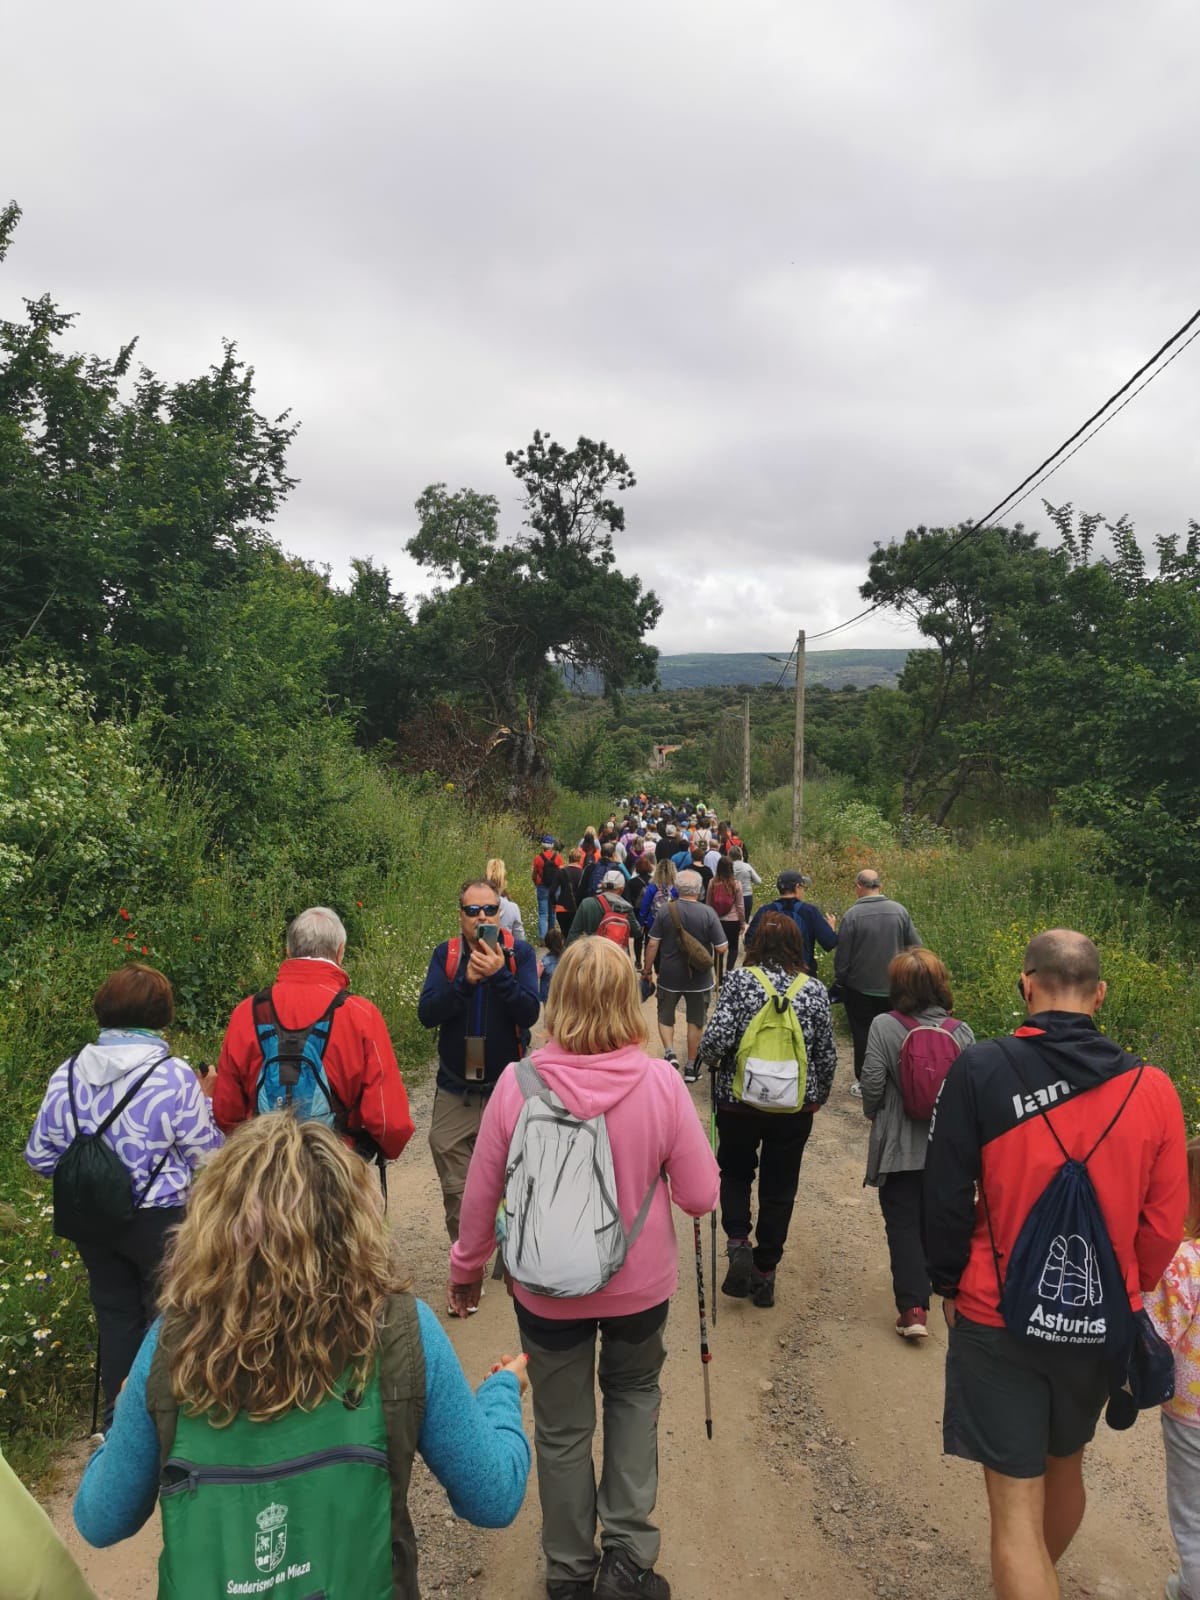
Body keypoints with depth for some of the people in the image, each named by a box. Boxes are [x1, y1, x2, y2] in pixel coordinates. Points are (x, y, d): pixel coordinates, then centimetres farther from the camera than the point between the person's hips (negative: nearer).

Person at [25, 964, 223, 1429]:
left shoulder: (67, 1075, -6)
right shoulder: (175, 1077, -21)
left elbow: (39, 1157, 3)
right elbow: (208, 1158, -13)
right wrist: (204, 1103, 2)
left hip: (93, 1221, 4)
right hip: (161, 1221, -4)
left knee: (115, 1316, 20)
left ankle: (118, 1420, 33)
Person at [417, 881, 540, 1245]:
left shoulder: (519, 953, -6)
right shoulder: (446, 954, -2)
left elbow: (530, 1013, -17)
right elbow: (426, 1014, -11)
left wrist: (499, 974, -31)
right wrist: (465, 981, -25)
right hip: (455, 1092, 1)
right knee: (456, 1192, 9)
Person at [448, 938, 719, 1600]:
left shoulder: (517, 1084, -20)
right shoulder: (660, 1082, -21)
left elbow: (480, 1194, -8)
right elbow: (700, 1197, -13)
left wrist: (465, 1266, 9)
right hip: (639, 1284, 0)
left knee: (561, 1427, 22)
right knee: (634, 1394, 29)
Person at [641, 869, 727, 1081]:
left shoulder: (665, 909, -12)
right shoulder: (708, 912, -14)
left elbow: (653, 944, -8)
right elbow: (722, 948, -13)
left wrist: (647, 969, 5)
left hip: (669, 976, 0)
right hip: (699, 977, 0)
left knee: (665, 1018, 18)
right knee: (695, 1021, 14)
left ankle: (669, 1052, -2)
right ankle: (691, 1067, 21)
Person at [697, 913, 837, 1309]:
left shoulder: (739, 980, -11)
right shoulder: (815, 990, -4)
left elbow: (717, 1039, -19)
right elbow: (827, 1055, 1)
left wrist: (712, 1061, 3)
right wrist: (819, 1097, 18)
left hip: (739, 1101, -1)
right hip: (795, 1106, 2)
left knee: (735, 1172, 22)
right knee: (779, 1189, 14)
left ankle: (738, 1243, 4)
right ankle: (764, 1273, 23)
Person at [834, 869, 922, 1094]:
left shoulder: (852, 915, -16)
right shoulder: (898, 910, -7)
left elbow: (842, 955, -10)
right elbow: (915, 945, 0)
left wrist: (839, 981, 5)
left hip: (860, 988, -3)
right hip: (893, 986, 3)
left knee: (863, 1035, 9)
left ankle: (864, 1082, 16)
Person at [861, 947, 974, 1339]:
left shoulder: (884, 1027, -16)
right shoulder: (961, 1032, -7)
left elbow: (872, 1083, -16)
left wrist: (873, 1114, 5)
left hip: (899, 1146, -3)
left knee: (902, 1223, 7)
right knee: (933, 1219, 21)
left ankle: (912, 1307, 1)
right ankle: (925, 1283, 38)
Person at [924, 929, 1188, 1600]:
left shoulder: (979, 1071, -19)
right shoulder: (1153, 1090, -11)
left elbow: (946, 1197, -13)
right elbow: (1164, 1227, -2)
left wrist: (948, 1285, 4)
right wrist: (1121, 1297, 16)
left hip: (999, 1319, -4)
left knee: (1017, 1506, 7)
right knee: (1064, 1468, 28)